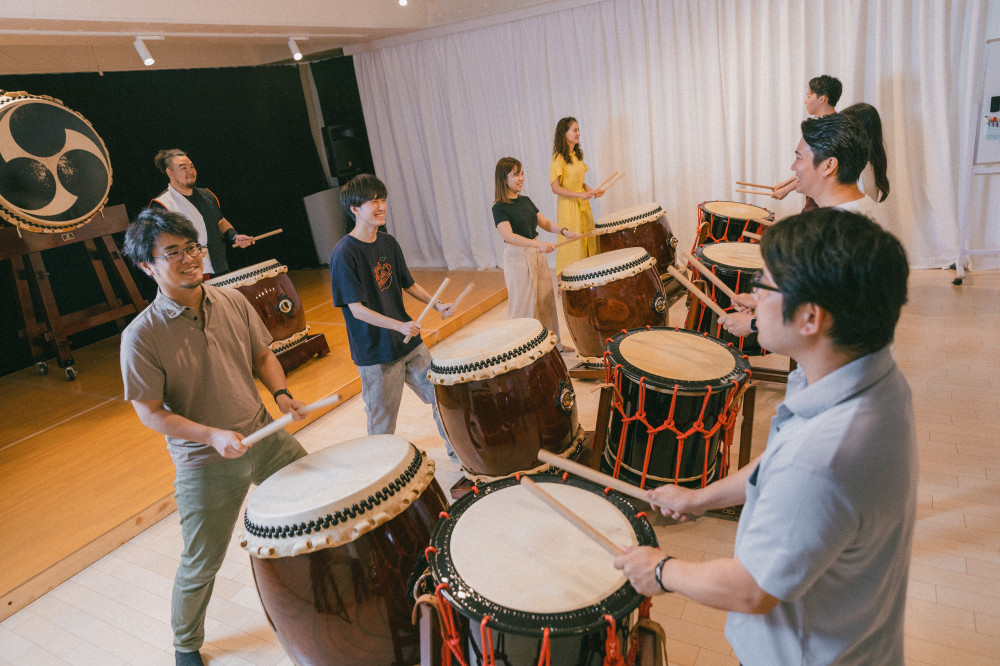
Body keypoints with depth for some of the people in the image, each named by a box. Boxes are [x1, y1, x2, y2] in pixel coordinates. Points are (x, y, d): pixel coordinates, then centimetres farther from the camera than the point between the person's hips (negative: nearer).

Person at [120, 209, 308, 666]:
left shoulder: (233, 302, -4)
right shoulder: (142, 336, -17)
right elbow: (150, 412, -14)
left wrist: (281, 393, -9)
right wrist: (212, 435, -26)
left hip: (264, 436, 4)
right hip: (205, 464, -4)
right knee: (201, 565, 12)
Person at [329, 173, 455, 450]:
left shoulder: (388, 243, 4)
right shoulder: (344, 254, -17)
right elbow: (357, 309, -20)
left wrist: (437, 305, 0)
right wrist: (399, 325, -30)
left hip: (411, 343, 7)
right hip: (375, 354, -6)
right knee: (382, 422, 7)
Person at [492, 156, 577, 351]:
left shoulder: (525, 201, 9)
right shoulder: (499, 207, -15)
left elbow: (544, 222, 10)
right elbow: (508, 235, -29)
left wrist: (564, 231, -9)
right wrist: (538, 244, -40)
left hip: (537, 254, 8)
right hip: (517, 258, -8)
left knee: (546, 299, 16)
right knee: (523, 303, -1)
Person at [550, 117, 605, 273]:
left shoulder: (577, 155, 11)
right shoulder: (558, 158, -13)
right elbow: (556, 188, -18)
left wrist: (592, 190, 2)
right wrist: (580, 195, -23)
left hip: (583, 204, 8)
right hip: (568, 206, -8)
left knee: (588, 241, 11)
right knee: (573, 245, -3)